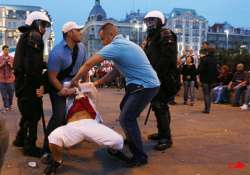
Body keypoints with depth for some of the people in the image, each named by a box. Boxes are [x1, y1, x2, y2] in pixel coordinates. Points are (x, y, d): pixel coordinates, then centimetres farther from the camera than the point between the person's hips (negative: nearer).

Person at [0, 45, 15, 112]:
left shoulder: (12, 58, 4)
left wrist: (11, 65, -13)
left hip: (10, 78, 1)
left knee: (11, 94, 7)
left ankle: (10, 105, 23)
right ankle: (6, 107, 8)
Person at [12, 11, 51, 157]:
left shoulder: (26, 37, 21)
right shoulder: (34, 36, -11)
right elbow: (33, 64, -21)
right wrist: (40, 84, -19)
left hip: (22, 82, 10)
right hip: (29, 83, -10)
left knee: (28, 113, 20)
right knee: (34, 114, -2)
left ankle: (20, 139, 33)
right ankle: (30, 147, 7)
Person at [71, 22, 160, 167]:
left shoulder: (116, 46, -17)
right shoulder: (123, 44, 15)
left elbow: (89, 64, -18)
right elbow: (116, 71, 17)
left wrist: (75, 80, -4)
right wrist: (97, 83, 12)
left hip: (146, 86, -10)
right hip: (140, 84, 10)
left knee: (126, 118, -10)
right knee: (125, 109, 24)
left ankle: (140, 156, 2)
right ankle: (132, 140, 42)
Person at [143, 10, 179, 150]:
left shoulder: (165, 34, -7)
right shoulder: (152, 37, 23)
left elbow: (167, 57, -20)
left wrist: (156, 74, -21)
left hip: (164, 77, -10)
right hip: (157, 77, 10)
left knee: (160, 106, -10)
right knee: (158, 105, 14)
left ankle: (166, 138, -2)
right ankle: (162, 133, 27)